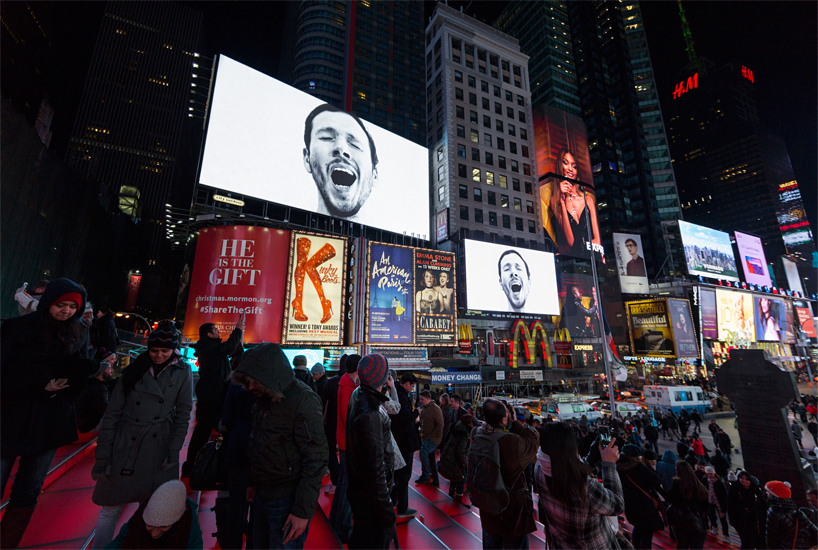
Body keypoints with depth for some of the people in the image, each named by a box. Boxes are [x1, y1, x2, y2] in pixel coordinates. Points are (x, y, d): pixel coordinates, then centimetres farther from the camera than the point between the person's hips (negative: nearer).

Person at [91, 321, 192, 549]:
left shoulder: (183, 373, -5)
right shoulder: (134, 369, -2)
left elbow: (183, 415, -3)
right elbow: (112, 413, 0)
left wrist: (173, 453, -7)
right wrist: (102, 457, -3)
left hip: (158, 449, -1)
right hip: (125, 448, 1)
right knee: (110, 509, 8)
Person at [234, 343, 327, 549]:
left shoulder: (303, 401, -24)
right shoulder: (264, 398, 4)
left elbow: (316, 460, -22)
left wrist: (303, 511, -20)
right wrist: (252, 483, 18)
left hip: (287, 501, -8)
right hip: (261, 495, 8)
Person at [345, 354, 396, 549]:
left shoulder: (358, 397, -2)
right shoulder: (371, 415, -31)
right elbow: (375, 469, -26)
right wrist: (388, 514, -20)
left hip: (359, 487, 9)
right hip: (370, 496, -9)